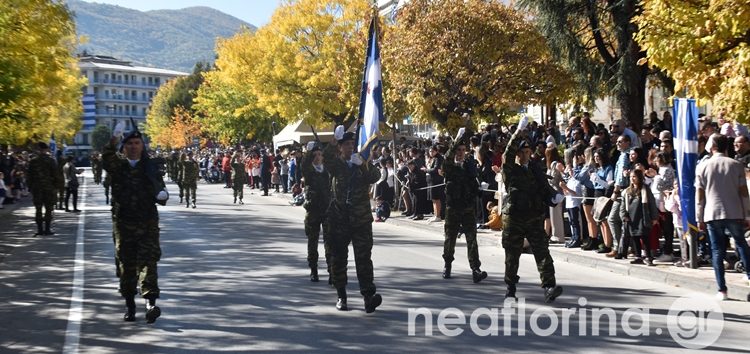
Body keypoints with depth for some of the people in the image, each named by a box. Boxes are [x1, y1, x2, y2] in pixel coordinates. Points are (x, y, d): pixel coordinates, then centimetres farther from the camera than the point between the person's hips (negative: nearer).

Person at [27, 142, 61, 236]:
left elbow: (30, 175, 6)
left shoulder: (33, 161, 2)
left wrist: (30, 187, 12)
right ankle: (47, 229, 1)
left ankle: (39, 229, 7)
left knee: (38, 209, 8)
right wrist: (56, 185, 2)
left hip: (36, 188, 3)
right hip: (49, 188, -3)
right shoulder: (51, 160, -8)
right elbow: (56, 175, -9)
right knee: (48, 209, 3)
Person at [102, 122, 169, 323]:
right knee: (126, 265, 7)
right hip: (123, 223, 1)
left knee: (148, 261, -12)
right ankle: (129, 305, 18)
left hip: (148, 223, -1)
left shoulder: (151, 168, 6)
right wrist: (114, 139, -36)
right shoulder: (118, 166, 4)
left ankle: (151, 302, -20)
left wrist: (162, 195, -19)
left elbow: (160, 190, 7)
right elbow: (107, 160, -19)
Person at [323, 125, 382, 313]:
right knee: (338, 258, 6)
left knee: (364, 258, -9)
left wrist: (362, 164, -25)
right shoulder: (336, 164, 5)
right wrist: (335, 140, -30)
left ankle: (368, 295, -16)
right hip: (339, 218, 1)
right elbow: (326, 159, -17)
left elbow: (375, 176, -9)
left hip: (361, 219, -1)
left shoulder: (363, 165, 9)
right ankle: (341, 296, 17)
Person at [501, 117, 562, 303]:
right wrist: (517, 135, -28)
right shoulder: (510, 170, 1)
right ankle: (510, 287, 21)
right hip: (513, 217, -2)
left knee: (542, 252, -8)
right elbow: (508, 155, -18)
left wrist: (553, 197, -4)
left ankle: (549, 287, -14)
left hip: (535, 218, 2)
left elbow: (543, 189, 16)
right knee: (512, 254, 7)